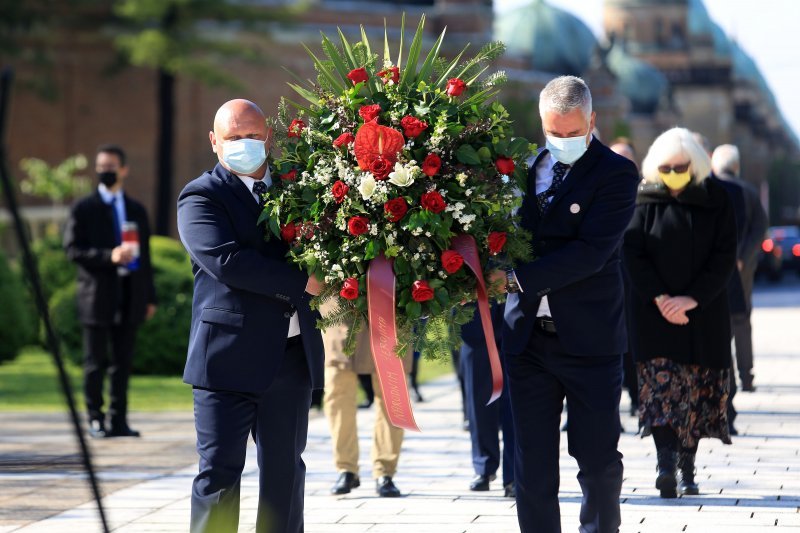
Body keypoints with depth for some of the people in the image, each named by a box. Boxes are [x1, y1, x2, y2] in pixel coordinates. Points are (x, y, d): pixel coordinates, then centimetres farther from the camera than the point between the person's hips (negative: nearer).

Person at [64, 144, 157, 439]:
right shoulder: (83, 209, 3)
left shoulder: (136, 210, 15)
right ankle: (95, 419, 6)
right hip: (97, 294, -3)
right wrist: (109, 256, -19)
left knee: (123, 362, 4)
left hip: (130, 295, 3)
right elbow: (73, 249, -6)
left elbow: (144, 256, 16)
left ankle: (118, 420, 8)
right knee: (96, 362, -1)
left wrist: (150, 296, 12)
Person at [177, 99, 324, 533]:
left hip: (291, 357, 5)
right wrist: (303, 283, -17)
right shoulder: (201, 197, -3)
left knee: (284, 472, 8)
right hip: (229, 357, -5)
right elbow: (225, 260, -18)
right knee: (219, 470, -4)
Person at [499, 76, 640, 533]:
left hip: (589, 340, -4)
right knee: (533, 465, 5)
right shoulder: (526, 165, 9)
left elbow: (590, 253, -17)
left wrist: (517, 278, -22)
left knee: (599, 459, 5)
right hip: (529, 337, 4)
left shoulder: (616, 174, -6)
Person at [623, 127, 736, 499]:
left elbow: (724, 256, -1)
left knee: (698, 390, 3)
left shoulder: (716, 200, 3)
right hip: (656, 312, -1)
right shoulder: (645, 201, 2)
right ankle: (666, 464, -24)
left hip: (705, 312, 1)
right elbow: (633, 253, -2)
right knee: (660, 382, -14)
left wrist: (693, 298, -11)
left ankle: (687, 469, 11)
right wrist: (659, 298, -13)